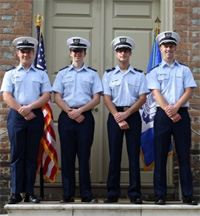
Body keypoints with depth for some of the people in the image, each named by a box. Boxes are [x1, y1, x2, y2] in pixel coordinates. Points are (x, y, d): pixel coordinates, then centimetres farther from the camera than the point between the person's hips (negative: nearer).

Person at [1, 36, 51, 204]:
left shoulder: (41, 74, 12)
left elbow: (46, 96, 2)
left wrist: (30, 107, -13)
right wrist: (23, 112, -11)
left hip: (35, 116, 1)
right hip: (16, 115, 0)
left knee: (32, 155, 2)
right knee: (17, 155, 0)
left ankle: (29, 193, 7)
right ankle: (16, 193, 4)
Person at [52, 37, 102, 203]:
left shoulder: (92, 74, 10)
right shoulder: (63, 73, 13)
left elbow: (97, 99, 2)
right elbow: (57, 97, 5)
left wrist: (79, 111, -10)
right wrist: (70, 112, -9)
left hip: (85, 116, -1)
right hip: (66, 116, 1)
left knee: (84, 155, -1)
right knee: (67, 156, 2)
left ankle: (86, 194, 3)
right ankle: (68, 194, 6)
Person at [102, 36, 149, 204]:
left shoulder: (139, 75, 8)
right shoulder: (109, 75, 8)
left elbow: (142, 98, -1)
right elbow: (107, 99, 0)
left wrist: (126, 114, -13)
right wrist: (118, 118, -12)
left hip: (133, 115, 0)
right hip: (115, 116, 0)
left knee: (134, 155, 0)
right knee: (114, 154, 1)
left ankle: (135, 193, 5)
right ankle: (112, 193, 7)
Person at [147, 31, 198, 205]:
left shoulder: (184, 70, 13)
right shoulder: (155, 72, 9)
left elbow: (188, 91, 2)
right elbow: (156, 94, -4)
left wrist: (176, 107, -15)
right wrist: (169, 111, -18)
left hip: (181, 114, 1)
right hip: (163, 114, -1)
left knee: (184, 155, 2)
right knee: (160, 155, 1)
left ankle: (188, 194, 6)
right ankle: (160, 194, 6)